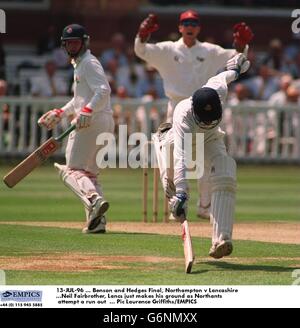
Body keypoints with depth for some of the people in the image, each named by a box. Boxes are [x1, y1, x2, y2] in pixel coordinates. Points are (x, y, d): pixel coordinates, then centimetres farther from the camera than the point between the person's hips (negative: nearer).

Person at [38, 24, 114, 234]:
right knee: (89, 172, 14)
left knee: (71, 170, -14)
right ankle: (97, 221, 6)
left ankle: (94, 199, -37)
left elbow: (104, 91, -22)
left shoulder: (89, 63, -7)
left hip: (93, 121, -10)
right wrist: (60, 113, 30)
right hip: (104, 123, 10)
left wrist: (87, 111, -34)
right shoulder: (79, 64, 24)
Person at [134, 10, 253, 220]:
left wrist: (241, 45, -20)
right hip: (177, 108, -1)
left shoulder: (210, 52, 8)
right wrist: (143, 35, -26)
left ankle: (205, 206, 9)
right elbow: (141, 51, -6)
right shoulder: (168, 50, 5)